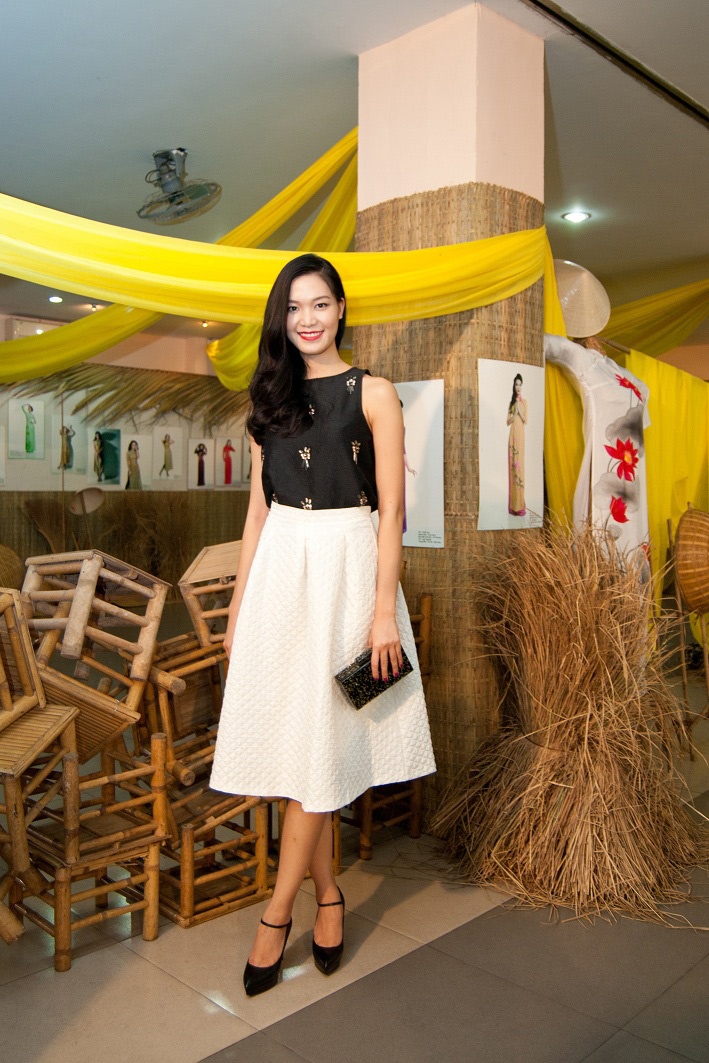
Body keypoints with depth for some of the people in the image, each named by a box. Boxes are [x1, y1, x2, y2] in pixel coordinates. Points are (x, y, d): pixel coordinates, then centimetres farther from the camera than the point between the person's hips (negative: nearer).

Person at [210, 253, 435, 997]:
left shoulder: (372, 393, 0)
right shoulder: (270, 398, 12)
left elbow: (391, 510, -5)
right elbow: (258, 510, 12)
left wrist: (384, 610, -12)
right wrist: (238, 607, 10)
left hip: (344, 565, -4)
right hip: (279, 570, 5)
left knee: (317, 743, -1)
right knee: (291, 741, 7)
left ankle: (278, 911, 13)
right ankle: (327, 894, 23)